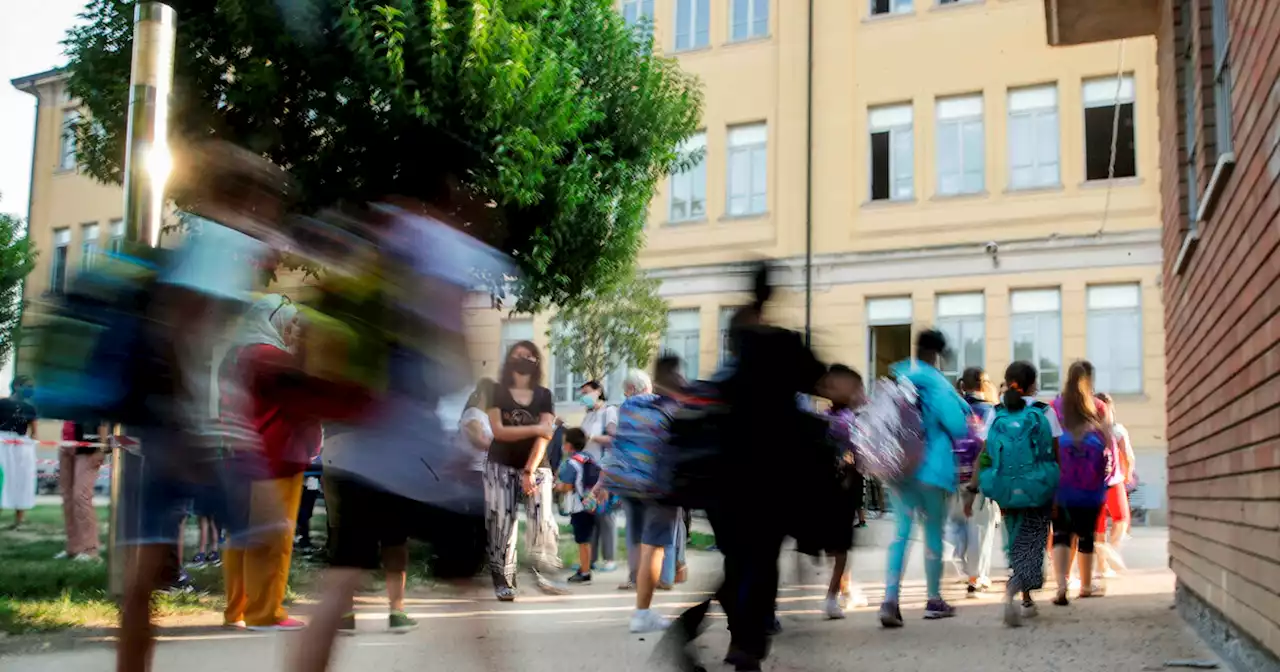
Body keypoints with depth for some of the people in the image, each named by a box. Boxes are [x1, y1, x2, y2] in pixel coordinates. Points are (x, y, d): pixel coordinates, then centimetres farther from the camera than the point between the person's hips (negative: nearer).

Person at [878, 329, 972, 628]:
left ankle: (890, 600, -11)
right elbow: (958, 426, -14)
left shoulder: (894, 379, 5)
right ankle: (934, 601, 21)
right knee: (933, 533, 9)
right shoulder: (936, 383, -12)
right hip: (931, 468, -5)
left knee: (902, 530, 4)